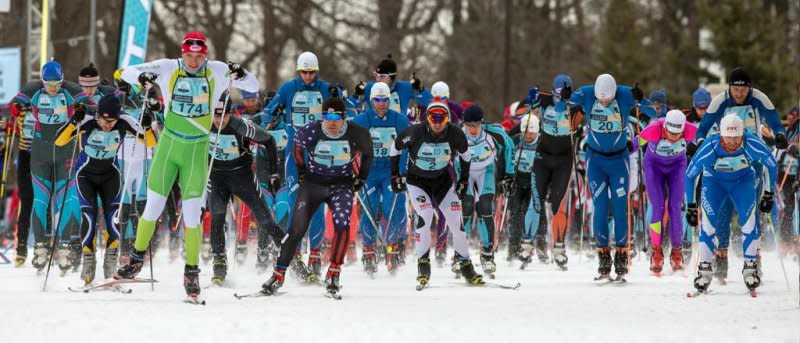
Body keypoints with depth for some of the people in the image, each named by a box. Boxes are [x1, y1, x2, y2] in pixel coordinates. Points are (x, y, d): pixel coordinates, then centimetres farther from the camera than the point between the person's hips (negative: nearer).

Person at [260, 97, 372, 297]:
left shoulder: (356, 134, -15)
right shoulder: (310, 132, -16)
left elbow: (367, 153, 8)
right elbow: (297, 146, 7)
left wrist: (360, 179, 9)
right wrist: (301, 173, 10)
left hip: (342, 185, 0)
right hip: (313, 182, 0)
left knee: (342, 224, -23)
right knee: (297, 229, -7)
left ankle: (333, 274, -13)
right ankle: (279, 275, 2)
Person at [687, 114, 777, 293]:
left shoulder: (752, 144, -31)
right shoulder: (709, 147, -32)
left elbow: (772, 165, -10)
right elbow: (690, 175, -16)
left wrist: (768, 194, -5)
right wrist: (691, 206, -11)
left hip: (743, 180, 0)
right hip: (714, 181, 0)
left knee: (748, 219, -19)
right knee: (709, 220, -19)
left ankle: (750, 266, -7)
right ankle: (705, 268, -8)